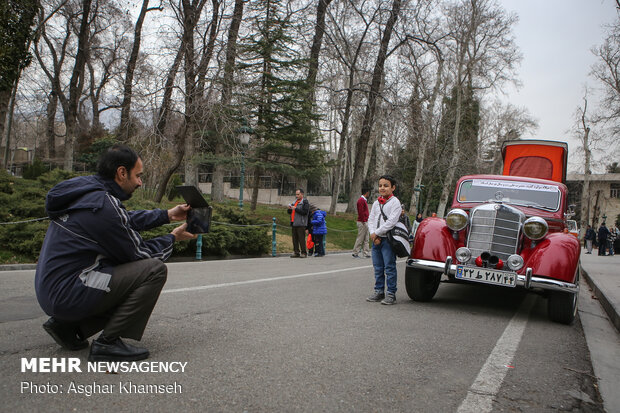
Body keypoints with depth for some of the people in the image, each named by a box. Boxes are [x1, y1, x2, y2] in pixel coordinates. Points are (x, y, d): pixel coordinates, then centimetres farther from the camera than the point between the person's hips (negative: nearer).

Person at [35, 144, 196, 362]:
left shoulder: (85, 188, 8)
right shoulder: (103, 204, -21)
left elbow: (125, 219, 23)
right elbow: (138, 254, -12)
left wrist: (167, 215, 18)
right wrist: (172, 237, 4)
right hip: (67, 294, -10)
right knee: (155, 270, -14)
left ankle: (67, 324, 15)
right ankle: (108, 343, -9)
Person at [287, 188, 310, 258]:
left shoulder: (305, 202, -3)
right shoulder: (295, 201, 20)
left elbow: (305, 212, -17)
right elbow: (289, 212, 24)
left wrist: (295, 208, -15)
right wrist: (290, 208, 2)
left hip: (300, 224, -7)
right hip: (293, 223, 8)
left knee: (301, 239, -7)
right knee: (295, 239, 8)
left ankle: (303, 253, -2)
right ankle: (296, 252, 14)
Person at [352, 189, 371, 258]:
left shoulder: (364, 200, 18)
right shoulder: (361, 200, -14)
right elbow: (361, 212, -21)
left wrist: (366, 221, 17)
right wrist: (363, 221, -20)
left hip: (365, 222, 10)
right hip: (362, 222, -10)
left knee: (366, 239, 10)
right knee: (360, 239, -5)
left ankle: (366, 254, 13)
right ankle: (355, 253, 1)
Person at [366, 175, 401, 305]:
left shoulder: (395, 202, -6)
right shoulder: (376, 203, 14)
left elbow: (391, 221, -16)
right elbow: (371, 220, 11)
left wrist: (376, 233, -13)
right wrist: (373, 234, -6)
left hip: (388, 239, -7)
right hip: (376, 239, 7)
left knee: (389, 267, -4)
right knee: (378, 267, 12)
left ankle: (391, 294, 3)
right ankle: (379, 291, 22)